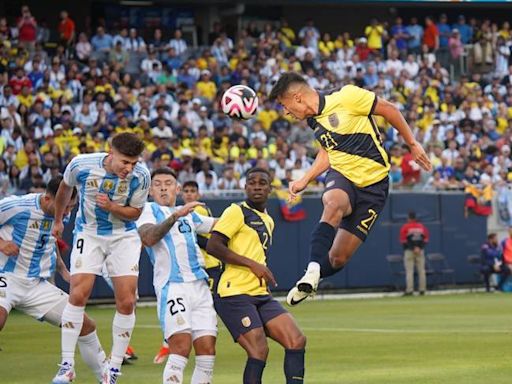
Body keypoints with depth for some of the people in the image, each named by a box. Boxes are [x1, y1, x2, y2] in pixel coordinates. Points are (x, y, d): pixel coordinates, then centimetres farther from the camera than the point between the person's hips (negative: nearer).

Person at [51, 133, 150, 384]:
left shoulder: (141, 176, -19)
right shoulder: (81, 165, -20)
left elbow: (135, 212, -4)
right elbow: (65, 189, 4)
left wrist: (112, 207, -26)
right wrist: (57, 220, 19)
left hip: (124, 236, 1)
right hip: (89, 233, -1)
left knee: (127, 302, -8)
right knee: (78, 295, -16)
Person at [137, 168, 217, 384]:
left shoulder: (188, 214, 25)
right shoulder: (149, 210, 6)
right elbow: (148, 238, -14)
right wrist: (175, 216, -24)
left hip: (199, 286, 6)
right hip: (172, 284, -6)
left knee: (207, 351, -1)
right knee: (181, 348, -20)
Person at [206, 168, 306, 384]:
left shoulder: (268, 220, 22)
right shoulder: (237, 212, -4)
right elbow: (212, 246, -14)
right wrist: (253, 264, -16)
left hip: (261, 296, 8)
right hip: (235, 294, -8)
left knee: (296, 341, -7)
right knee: (259, 351, -18)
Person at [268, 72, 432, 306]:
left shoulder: (346, 97, -14)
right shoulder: (314, 121, 9)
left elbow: (389, 110, -4)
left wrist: (412, 144, 0)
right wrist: (304, 181, 16)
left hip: (372, 183, -4)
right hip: (341, 175, 4)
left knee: (338, 258, -7)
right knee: (333, 204, -37)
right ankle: (312, 271, -45)